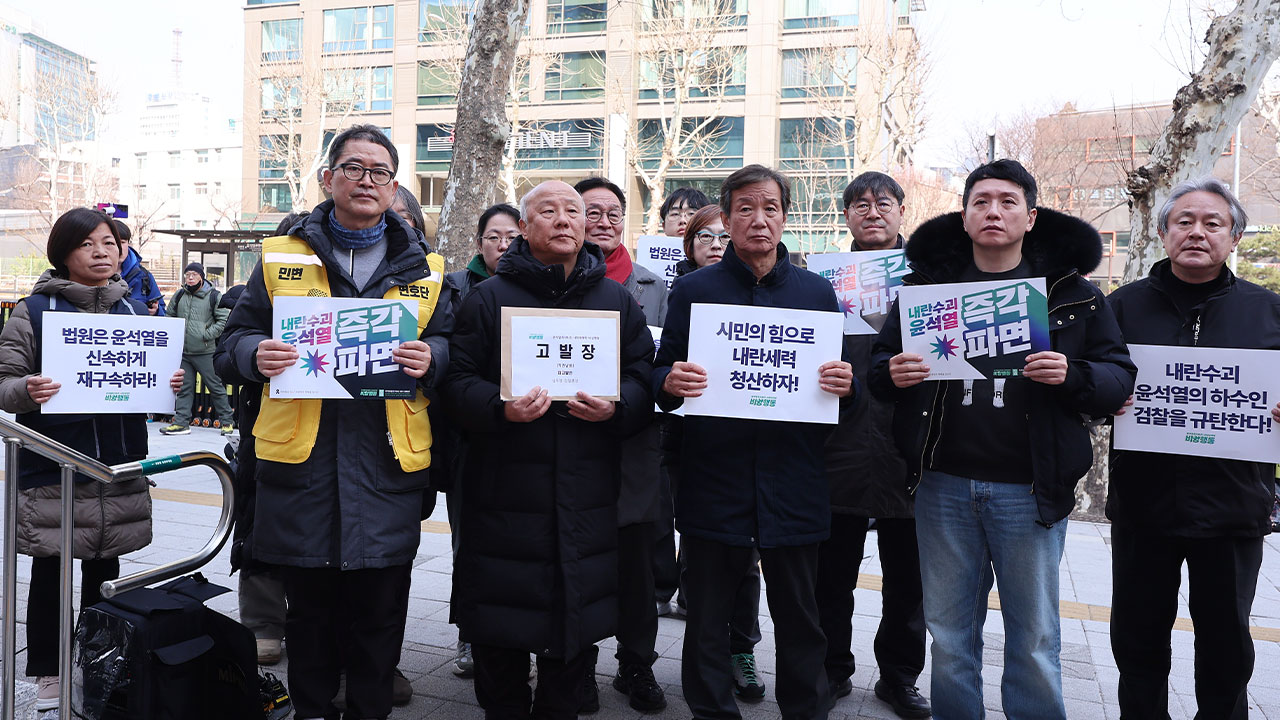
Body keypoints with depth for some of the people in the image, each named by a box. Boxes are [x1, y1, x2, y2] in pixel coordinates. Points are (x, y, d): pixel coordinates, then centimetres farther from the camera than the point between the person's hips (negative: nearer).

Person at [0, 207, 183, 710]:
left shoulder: (136, 310, 9)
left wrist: (168, 385, -7)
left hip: (119, 466, 4)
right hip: (51, 470, -3)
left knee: (104, 571, 15)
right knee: (50, 573, 7)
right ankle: (47, 672, 24)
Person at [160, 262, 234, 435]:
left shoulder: (214, 296, -2)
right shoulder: (178, 296, 12)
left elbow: (224, 320, -6)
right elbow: (170, 317, 21)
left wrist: (207, 335, -12)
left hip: (206, 352, -5)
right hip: (183, 352, 5)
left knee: (216, 386, 0)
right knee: (184, 388, 9)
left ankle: (227, 421, 9)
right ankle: (181, 422, 14)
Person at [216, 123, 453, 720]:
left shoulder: (424, 268, 10)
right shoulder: (282, 258, 9)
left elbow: (450, 345, 9)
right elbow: (235, 338, 10)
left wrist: (429, 359, -13)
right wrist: (256, 354, -12)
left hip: (387, 464, 0)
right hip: (300, 457, 0)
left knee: (378, 614, 7)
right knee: (308, 608, 12)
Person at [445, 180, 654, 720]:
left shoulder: (617, 300, 11)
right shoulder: (489, 297, 3)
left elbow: (644, 376, 8)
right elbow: (458, 381, -2)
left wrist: (615, 407, -12)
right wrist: (501, 408, -20)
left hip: (587, 494, 2)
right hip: (505, 490, -2)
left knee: (577, 629, 13)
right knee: (500, 635, 7)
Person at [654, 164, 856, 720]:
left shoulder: (816, 291, 8)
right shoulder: (693, 290, 4)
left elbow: (840, 380, 11)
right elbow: (661, 374, 4)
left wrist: (847, 384, -12)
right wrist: (670, 382, -19)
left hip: (793, 483, 1)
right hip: (714, 480, -1)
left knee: (799, 620, 12)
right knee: (707, 618, 9)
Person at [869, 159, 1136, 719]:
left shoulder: (1073, 293, 4)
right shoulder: (927, 283, 8)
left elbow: (1120, 378, 1)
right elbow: (881, 363, 11)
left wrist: (1072, 375, -20)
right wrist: (892, 373, -13)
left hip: (1030, 489, -1)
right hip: (943, 486, 2)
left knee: (1034, 641, 9)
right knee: (949, 636, 14)